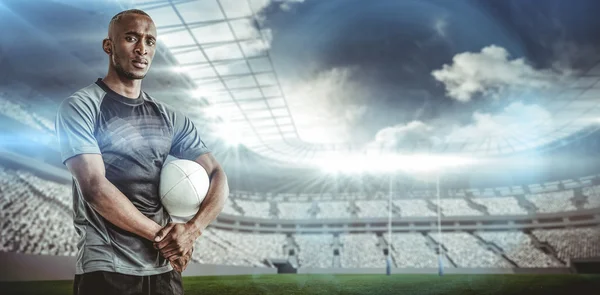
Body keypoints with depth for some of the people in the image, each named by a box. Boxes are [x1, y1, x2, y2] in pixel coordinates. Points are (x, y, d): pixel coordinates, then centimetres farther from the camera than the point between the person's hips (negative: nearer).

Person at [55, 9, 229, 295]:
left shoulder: (170, 118, 9)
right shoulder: (80, 107, -4)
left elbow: (218, 177, 4)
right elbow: (94, 187, -15)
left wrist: (192, 229, -14)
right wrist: (161, 235, -13)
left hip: (165, 269, 5)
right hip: (106, 270, -4)